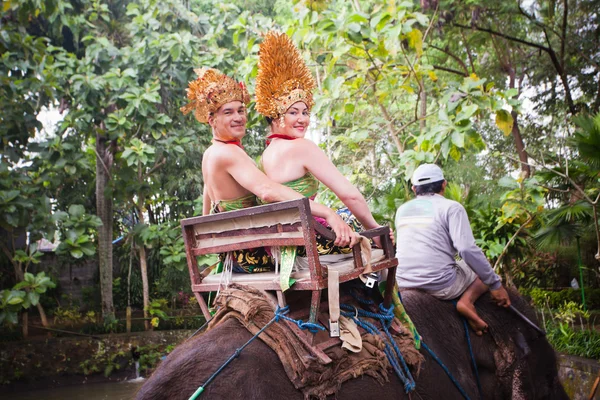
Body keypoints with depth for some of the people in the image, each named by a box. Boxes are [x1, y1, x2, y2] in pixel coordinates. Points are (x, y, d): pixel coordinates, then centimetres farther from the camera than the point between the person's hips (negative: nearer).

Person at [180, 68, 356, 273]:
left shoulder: (210, 154, 13)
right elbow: (267, 191, -36)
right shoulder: (228, 153, -18)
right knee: (346, 240, -14)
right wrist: (327, 213, -41)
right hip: (254, 254, -10)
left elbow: (208, 215, 23)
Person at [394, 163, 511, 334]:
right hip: (440, 285, -6)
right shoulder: (451, 207, -3)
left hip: (403, 284, 6)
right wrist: (495, 285, -8)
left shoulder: (402, 210, 14)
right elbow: (467, 249, -14)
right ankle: (466, 301, -7)